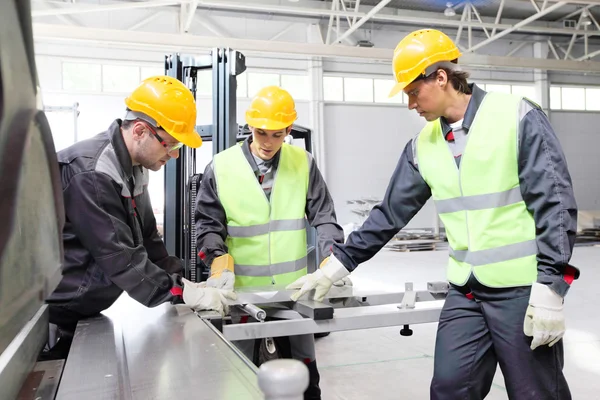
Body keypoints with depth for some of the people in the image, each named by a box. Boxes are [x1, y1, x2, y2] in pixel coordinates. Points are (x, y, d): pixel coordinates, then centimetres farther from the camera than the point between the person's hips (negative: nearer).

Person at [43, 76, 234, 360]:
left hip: (84, 313, 9)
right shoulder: (91, 175, -26)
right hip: (53, 318, -9)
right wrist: (185, 293, -24)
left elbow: (146, 239, 8)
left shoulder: (131, 167, 4)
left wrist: (185, 282, -2)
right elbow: (121, 259, -27)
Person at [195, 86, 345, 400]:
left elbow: (323, 217, 0)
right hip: (243, 291, -1)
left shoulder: (303, 162, 0)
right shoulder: (221, 167, -5)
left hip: (293, 288, 1)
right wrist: (220, 263, -19)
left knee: (303, 371, 16)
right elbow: (208, 224, -3)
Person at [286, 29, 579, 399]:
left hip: (522, 289, -4)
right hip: (465, 292, 5)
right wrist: (336, 266, 6)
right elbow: (391, 214, 9)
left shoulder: (518, 118, -9)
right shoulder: (423, 145, 6)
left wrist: (550, 287, -15)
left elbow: (555, 204, -11)